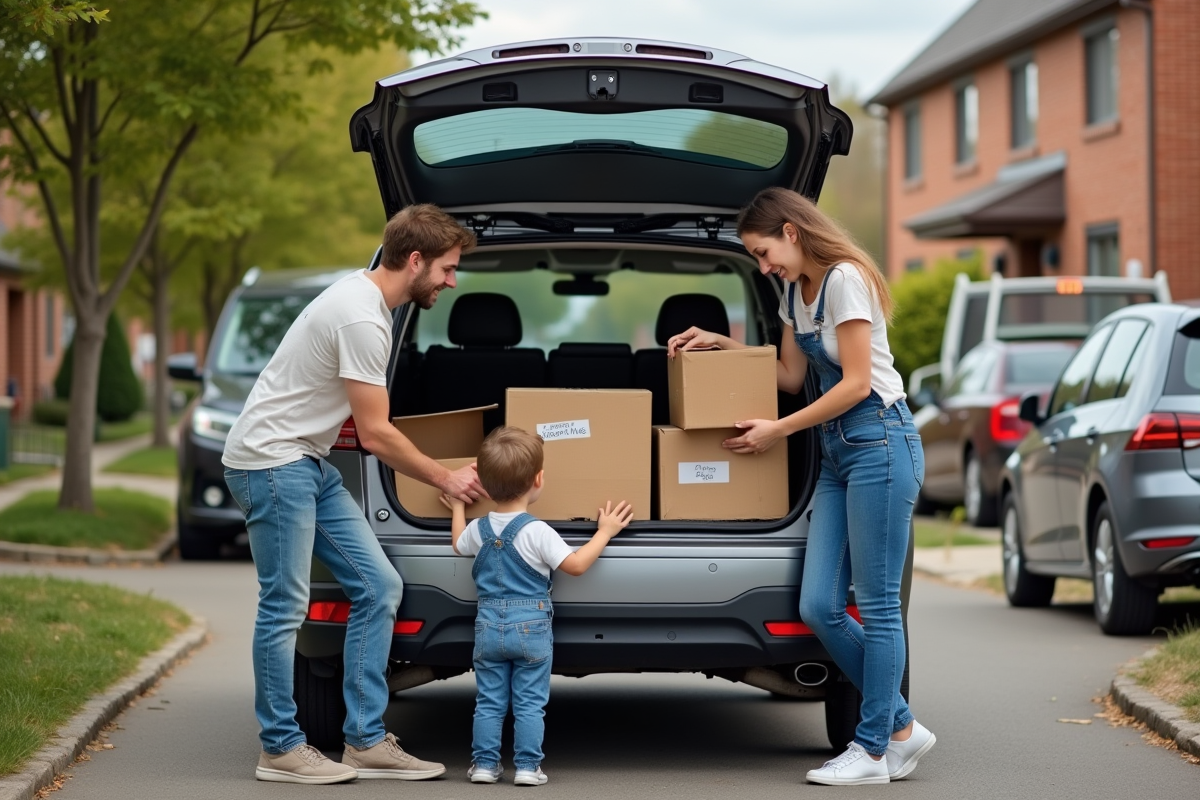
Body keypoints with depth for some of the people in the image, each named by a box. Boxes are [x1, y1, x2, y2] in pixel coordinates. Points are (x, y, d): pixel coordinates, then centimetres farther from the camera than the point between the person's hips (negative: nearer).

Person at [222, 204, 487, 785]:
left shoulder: (362, 296, 12)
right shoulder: (363, 319, -21)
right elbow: (375, 435, -17)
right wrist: (445, 480, -5)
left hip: (309, 463, 10)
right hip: (270, 460, -10)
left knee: (378, 586, 5)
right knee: (286, 606, -5)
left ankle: (366, 742, 7)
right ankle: (281, 749, 5)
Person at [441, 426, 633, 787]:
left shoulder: (478, 529, 1)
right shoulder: (537, 532, -15)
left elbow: (458, 544, 24)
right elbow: (576, 564, -12)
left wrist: (457, 508, 41)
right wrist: (605, 532, -1)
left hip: (489, 627, 4)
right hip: (531, 627, -4)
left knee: (489, 702, 9)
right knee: (529, 703, 2)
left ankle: (484, 763, 10)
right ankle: (528, 766, 1)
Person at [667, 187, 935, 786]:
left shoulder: (844, 279, -12)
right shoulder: (794, 293, 16)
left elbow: (856, 383, -15)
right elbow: (790, 376, 22)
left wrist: (778, 430, -9)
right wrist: (722, 346, 13)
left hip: (879, 441, -9)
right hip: (836, 451, 9)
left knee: (877, 605, -5)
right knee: (819, 608, 2)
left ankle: (874, 749, 1)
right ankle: (901, 728, 13)